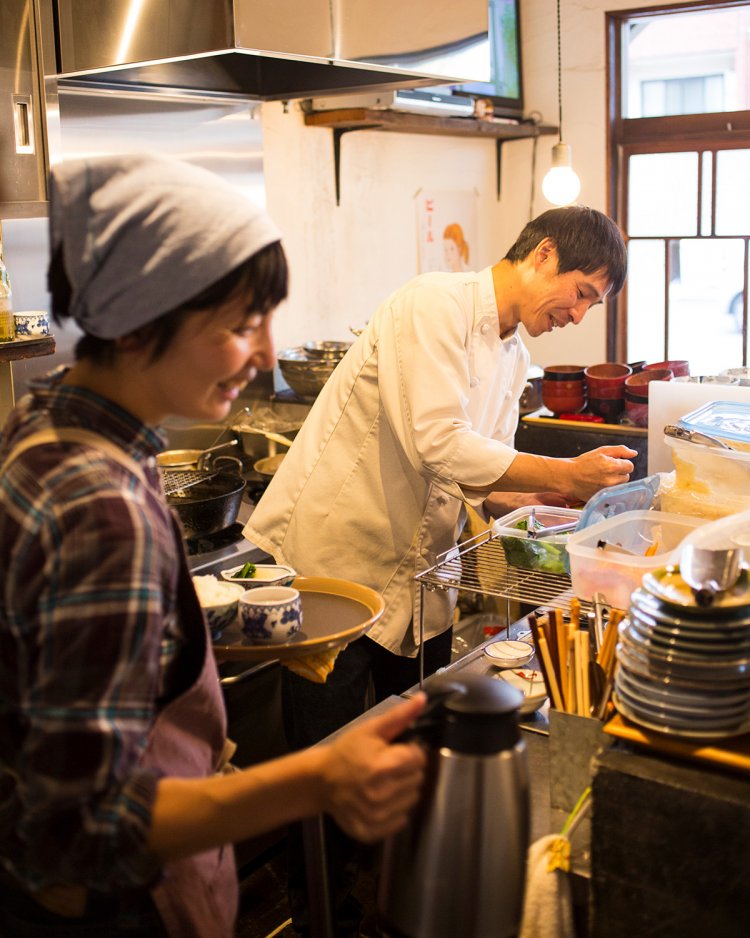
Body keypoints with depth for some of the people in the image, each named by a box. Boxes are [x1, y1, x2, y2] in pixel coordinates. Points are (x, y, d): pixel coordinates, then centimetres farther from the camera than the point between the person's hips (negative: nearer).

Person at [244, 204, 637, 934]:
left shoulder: (511, 358, 11)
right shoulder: (434, 306, -17)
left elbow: (483, 484, 11)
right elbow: (439, 444, -28)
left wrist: (547, 500, -8)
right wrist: (564, 473, -21)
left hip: (414, 575, 8)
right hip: (329, 559, -8)